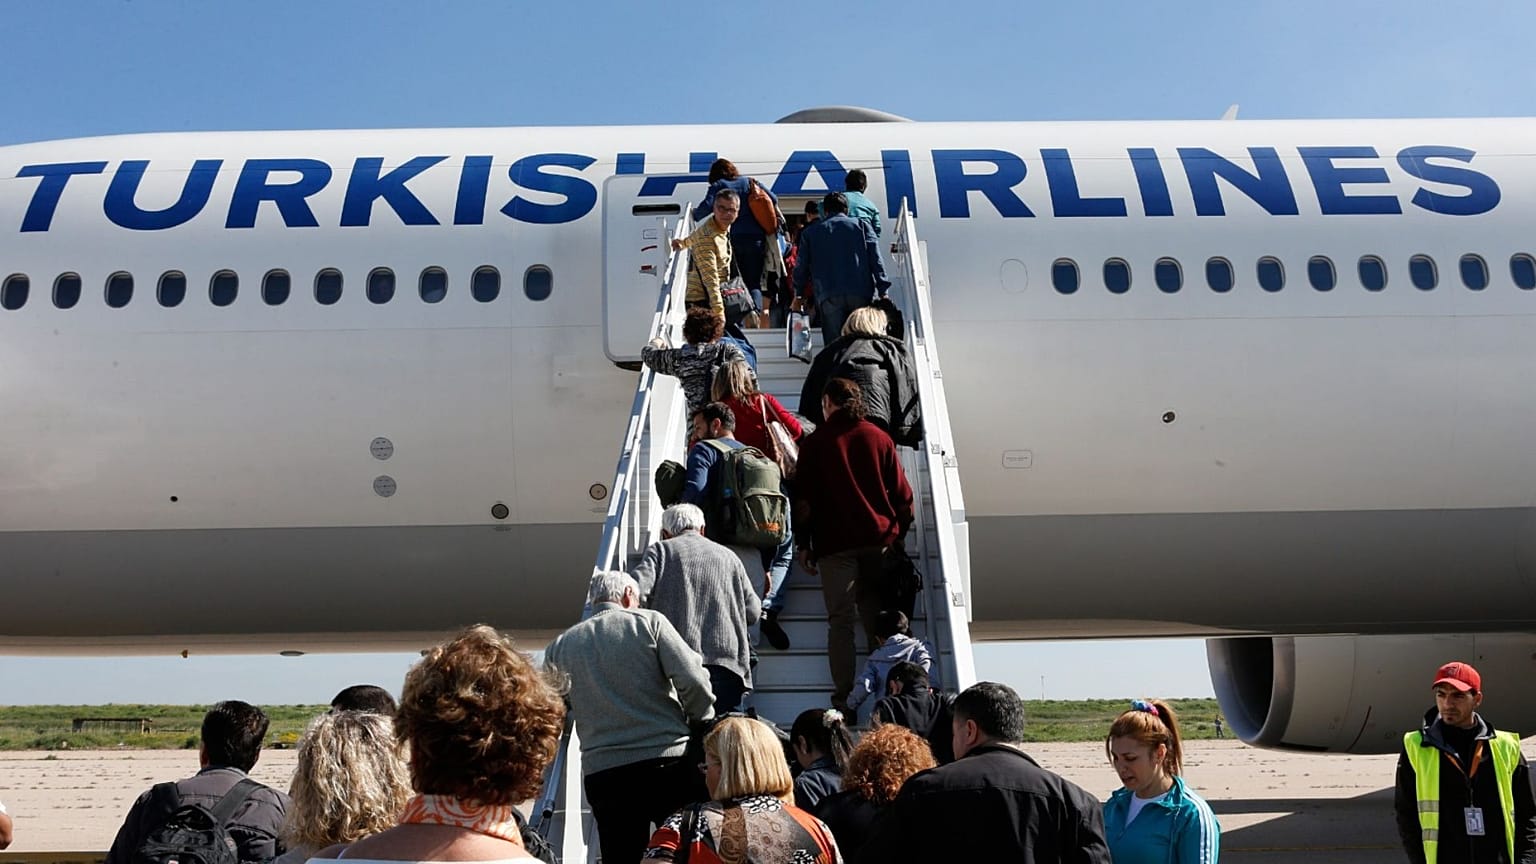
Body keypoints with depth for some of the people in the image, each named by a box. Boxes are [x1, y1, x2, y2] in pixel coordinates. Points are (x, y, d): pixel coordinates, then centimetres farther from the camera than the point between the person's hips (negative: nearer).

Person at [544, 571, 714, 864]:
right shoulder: (649, 622, 2)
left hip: (601, 773, 3)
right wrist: (700, 723, 10)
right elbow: (693, 680, -6)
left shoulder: (562, 645, 10)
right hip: (668, 762, -2)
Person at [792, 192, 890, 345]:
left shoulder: (810, 232, 18)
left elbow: (801, 266, 17)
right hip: (861, 292, 0)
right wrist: (882, 291, 3)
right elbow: (875, 259, 5)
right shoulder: (861, 225, 15)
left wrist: (799, 295, 29)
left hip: (828, 296, 0)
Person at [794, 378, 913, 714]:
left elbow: (803, 498, 0)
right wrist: (897, 534, 17)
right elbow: (902, 494, 9)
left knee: (840, 622, -1)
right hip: (878, 540, 3)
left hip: (835, 543, -3)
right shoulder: (879, 438, 9)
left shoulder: (815, 442, 1)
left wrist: (804, 544, 5)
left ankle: (844, 699, -6)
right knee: (876, 619, 8)